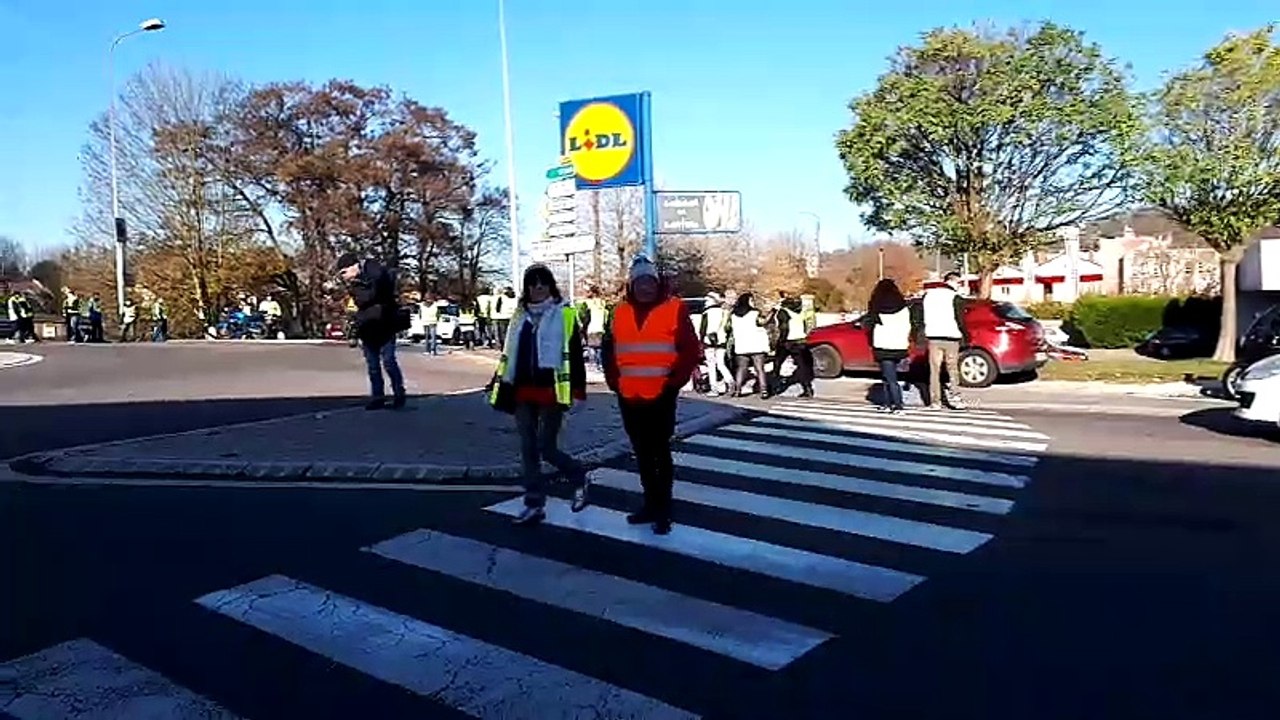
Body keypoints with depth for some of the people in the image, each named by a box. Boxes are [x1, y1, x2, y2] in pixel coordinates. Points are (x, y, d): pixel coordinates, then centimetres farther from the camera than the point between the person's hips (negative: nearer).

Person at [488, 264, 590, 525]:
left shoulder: (565, 315, -2)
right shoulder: (519, 316, 14)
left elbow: (575, 355, -5)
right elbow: (508, 354, 18)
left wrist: (578, 390, -11)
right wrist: (499, 386, 14)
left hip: (551, 392, -5)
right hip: (523, 392, 5)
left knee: (547, 448, -5)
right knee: (528, 449, 7)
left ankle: (578, 477, 24)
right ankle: (534, 505, 15)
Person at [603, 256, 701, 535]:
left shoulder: (674, 309, -4)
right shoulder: (621, 312, 9)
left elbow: (691, 350, -6)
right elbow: (609, 348, 16)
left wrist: (674, 382, -11)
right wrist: (614, 380, 7)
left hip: (660, 396, -5)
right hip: (628, 397, 5)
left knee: (661, 453, 0)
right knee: (642, 454, 13)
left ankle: (663, 510, 7)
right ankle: (651, 503, 25)